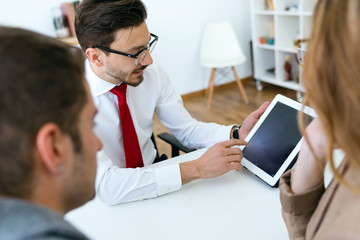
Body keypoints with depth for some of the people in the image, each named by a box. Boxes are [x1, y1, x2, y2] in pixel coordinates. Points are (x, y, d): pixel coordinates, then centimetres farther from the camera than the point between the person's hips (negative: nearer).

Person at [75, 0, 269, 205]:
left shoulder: (152, 73, -10)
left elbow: (187, 129, 1)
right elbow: (105, 185, -33)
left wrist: (238, 134, -16)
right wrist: (196, 169, -32)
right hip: (103, 204, -2)